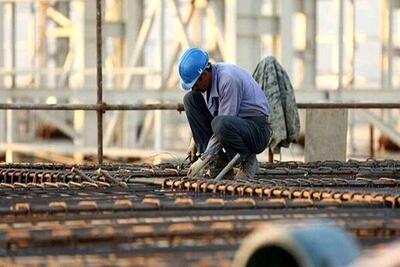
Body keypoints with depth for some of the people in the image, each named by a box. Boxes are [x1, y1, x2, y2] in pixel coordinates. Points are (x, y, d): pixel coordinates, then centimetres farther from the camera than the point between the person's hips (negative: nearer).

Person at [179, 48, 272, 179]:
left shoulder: (229, 79, -28)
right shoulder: (205, 79, -2)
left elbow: (223, 123, -27)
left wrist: (203, 160, -25)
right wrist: (195, 142, 5)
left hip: (257, 131, -9)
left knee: (221, 123, -39)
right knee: (190, 99, -2)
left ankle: (248, 161, -7)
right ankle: (217, 163, -5)